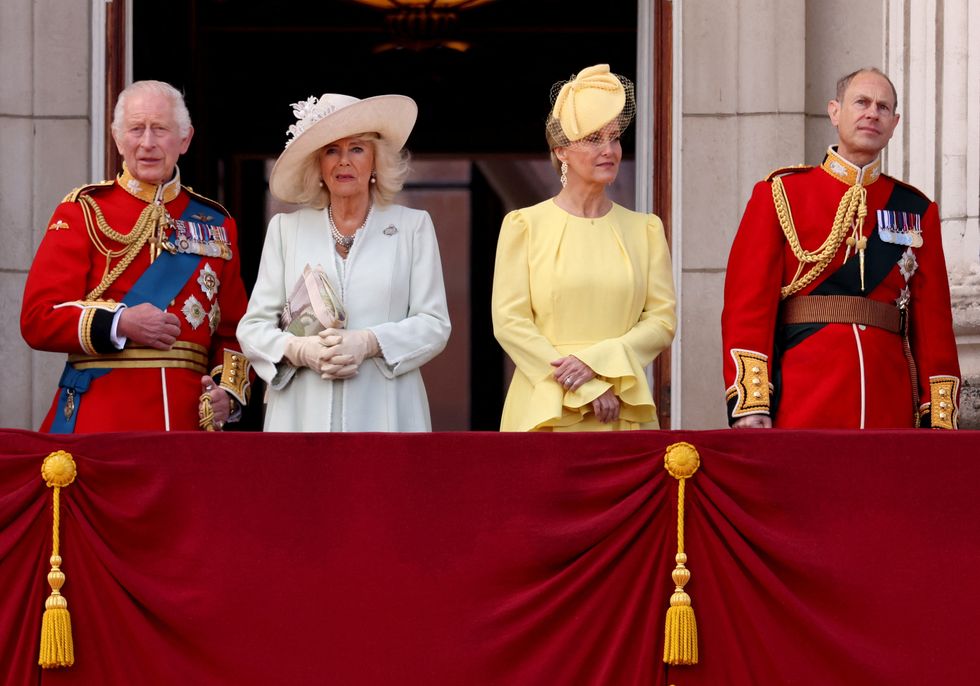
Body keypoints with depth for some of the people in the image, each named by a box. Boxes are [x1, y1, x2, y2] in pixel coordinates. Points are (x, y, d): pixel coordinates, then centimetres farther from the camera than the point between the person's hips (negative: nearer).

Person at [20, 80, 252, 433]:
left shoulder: (216, 224, 14)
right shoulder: (83, 212, 4)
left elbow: (233, 330, 15)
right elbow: (38, 319, -3)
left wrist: (228, 391, -4)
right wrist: (120, 323, -16)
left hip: (190, 417, 3)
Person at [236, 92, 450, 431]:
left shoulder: (413, 226, 11)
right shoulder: (285, 229, 14)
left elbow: (434, 325, 4)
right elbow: (253, 326, 10)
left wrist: (368, 343, -12)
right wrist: (298, 349, -11)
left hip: (385, 414, -1)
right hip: (303, 413, 1)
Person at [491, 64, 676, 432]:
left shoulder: (644, 229, 11)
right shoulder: (525, 225, 3)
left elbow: (662, 321, 5)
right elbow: (509, 321, -5)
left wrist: (597, 361, -12)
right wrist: (586, 389, -12)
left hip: (625, 415, 2)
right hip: (546, 412, -2)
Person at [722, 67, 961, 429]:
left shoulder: (917, 211, 14)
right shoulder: (781, 193, 5)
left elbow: (933, 319, 11)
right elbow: (749, 302, -2)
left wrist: (940, 417, 2)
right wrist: (750, 403, -12)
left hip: (892, 410, 3)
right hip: (802, 409, -3)